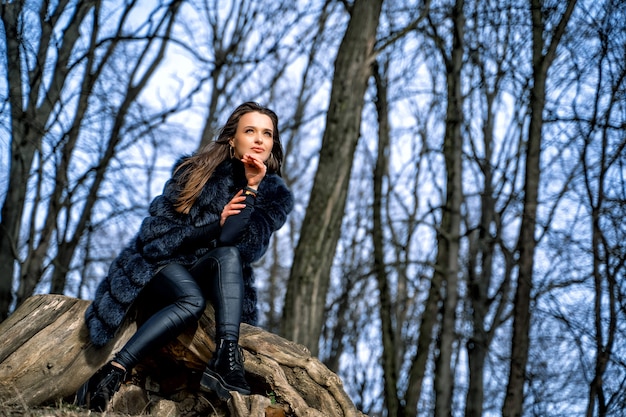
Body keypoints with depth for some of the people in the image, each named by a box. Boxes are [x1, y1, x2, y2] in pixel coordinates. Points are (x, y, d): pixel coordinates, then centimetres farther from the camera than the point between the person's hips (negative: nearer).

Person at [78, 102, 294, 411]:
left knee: (229, 256, -33)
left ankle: (226, 358, -48)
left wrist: (251, 189, -23)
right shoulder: (197, 170, -4)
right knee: (192, 300, -36)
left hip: (212, 278, 2)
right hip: (161, 264, -2)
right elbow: (156, 231, -10)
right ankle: (112, 372, -41)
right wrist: (214, 225, -21)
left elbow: (247, 249, -18)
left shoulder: (276, 194, -1)